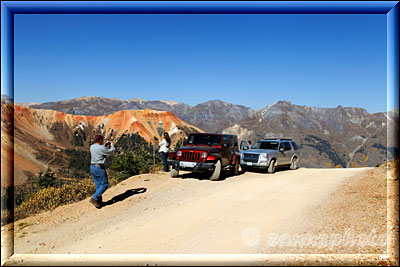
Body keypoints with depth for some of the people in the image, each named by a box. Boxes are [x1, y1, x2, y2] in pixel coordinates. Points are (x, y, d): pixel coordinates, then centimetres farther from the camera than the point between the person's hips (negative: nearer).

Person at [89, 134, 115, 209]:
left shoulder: (92, 147, 5)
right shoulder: (101, 148, -19)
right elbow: (112, 151, -4)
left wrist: (104, 145, 26)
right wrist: (112, 145, 15)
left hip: (92, 167, 8)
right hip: (99, 168, -8)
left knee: (98, 184, 16)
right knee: (104, 185, 1)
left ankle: (99, 201, 19)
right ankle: (94, 198, -9)